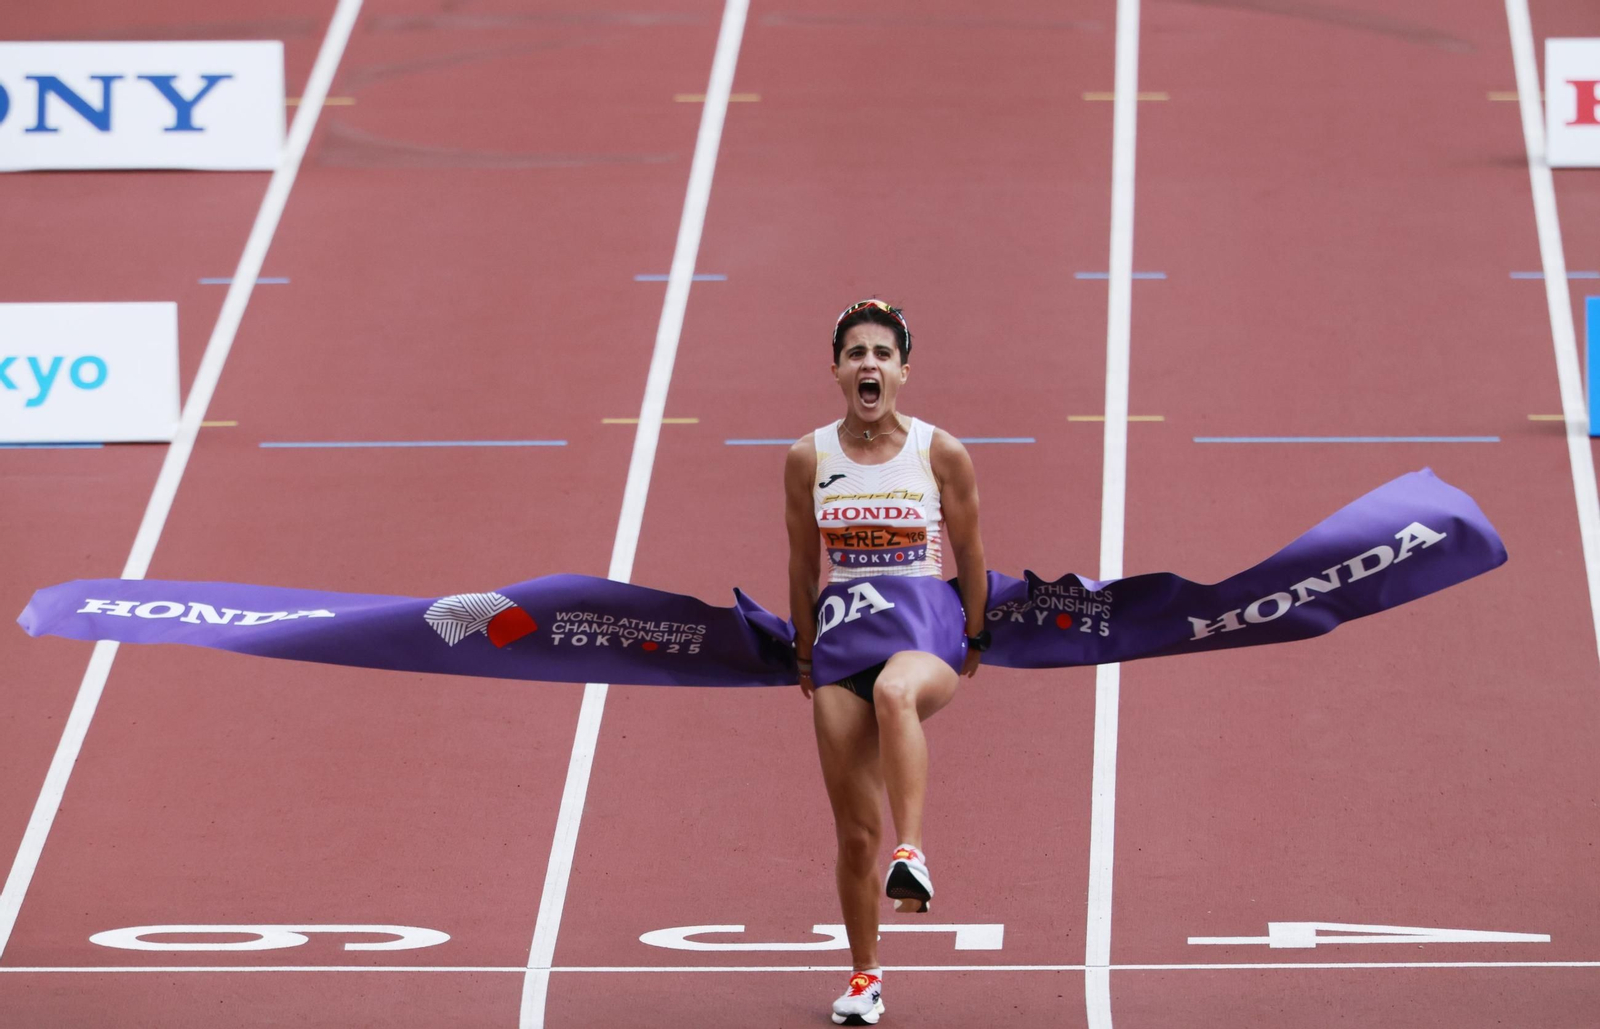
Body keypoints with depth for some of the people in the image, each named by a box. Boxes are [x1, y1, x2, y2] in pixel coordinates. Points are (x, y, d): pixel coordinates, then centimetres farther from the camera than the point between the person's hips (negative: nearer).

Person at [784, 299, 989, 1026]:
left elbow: (969, 554, 9)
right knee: (854, 828, 1)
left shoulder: (942, 454, -2)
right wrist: (805, 652, 16)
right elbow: (803, 563, 13)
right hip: (842, 629, 2)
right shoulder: (808, 459, 3)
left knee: (895, 694, -42)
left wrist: (972, 642, 13)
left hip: (925, 624, -2)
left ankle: (912, 854, -48)